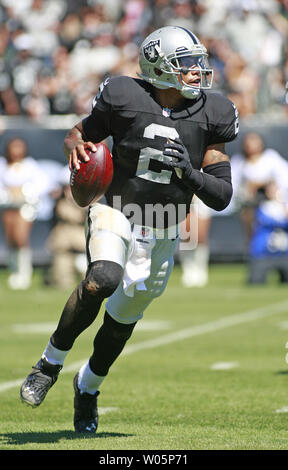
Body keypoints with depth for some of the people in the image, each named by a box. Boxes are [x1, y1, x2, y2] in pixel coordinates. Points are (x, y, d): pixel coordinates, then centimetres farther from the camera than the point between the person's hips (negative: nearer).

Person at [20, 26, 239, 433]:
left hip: (161, 233, 3)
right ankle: (51, 362, -11)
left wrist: (189, 171, -23)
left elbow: (221, 197, -5)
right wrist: (75, 148, -17)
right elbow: (81, 133, 6)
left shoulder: (208, 117, -7)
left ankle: (89, 385, 43)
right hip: (115, 213, -3)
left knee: (124, 317, 13)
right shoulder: (124, 98, -11)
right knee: (103, 279, -32)